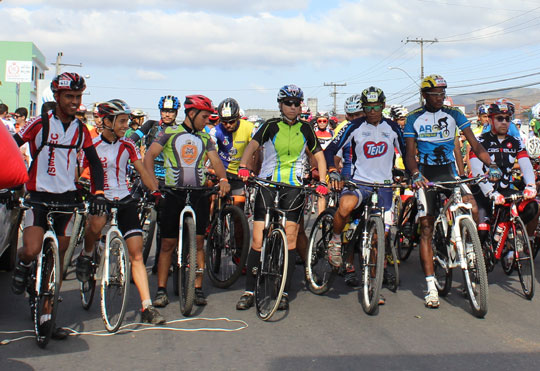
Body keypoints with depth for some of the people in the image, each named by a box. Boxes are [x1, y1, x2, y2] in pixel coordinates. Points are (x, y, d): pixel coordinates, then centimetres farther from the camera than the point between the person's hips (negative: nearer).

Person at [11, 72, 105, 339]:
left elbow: (94, 162, 9)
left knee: (58, 255, 4)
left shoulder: (81, 130, 6)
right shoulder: (39, 124, -5)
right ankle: (22, 263, 18)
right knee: (33, 250, -21)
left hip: (66, 197, 4)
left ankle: (46, 315, 13)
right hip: (38, 195, -3)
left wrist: (98, 193, -5)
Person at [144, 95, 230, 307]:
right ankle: (161, 290, 6)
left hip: (198, 194, 3)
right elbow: (149, 156, -2)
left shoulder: (205, 138, 12)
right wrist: (151, 180, -17)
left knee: (198, 243, 2)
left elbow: (215, 160, 2)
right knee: (168, 244, 0)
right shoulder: (170, 132, 2)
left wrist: (223, 179, -18)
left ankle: (198, 289, 9)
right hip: (173, 194, -3)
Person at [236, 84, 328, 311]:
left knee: (290, 238, -4)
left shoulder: (305, 129, 8)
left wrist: (322, 182, -2)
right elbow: (252, 145, -12)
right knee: (257, 240, -5)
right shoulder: (271, 126, 1)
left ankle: (284, 293, 4)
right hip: (267, 184, -1)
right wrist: (243, 166, -30)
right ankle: (249, 292, 2)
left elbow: (319, 156, 11)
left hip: (294, 186, 1)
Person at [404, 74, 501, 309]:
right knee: (426, 229, -6)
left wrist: (491, 165, -19)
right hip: (426, 176, -1)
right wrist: (415, 174, -26)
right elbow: (409, 152, -5)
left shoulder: (454, 115, 4)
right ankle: (431, 288, -5)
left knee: (472, 207, -26)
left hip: (449, 173, 1)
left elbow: (474, 144, -2)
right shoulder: (414, 119, 2)